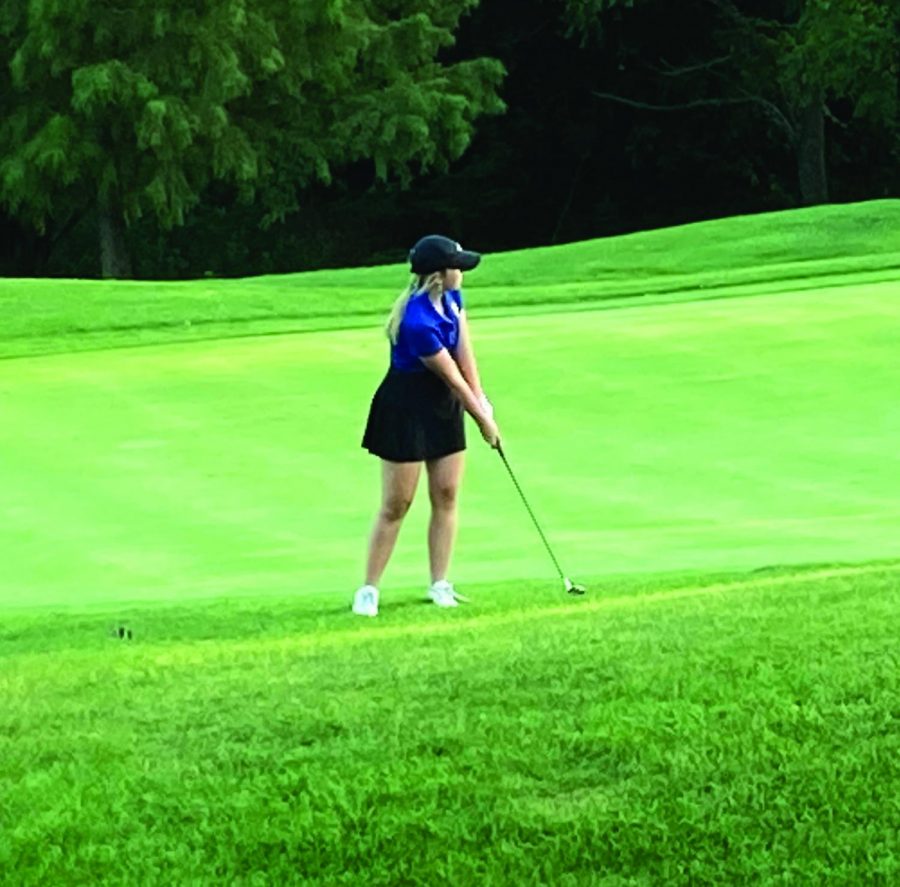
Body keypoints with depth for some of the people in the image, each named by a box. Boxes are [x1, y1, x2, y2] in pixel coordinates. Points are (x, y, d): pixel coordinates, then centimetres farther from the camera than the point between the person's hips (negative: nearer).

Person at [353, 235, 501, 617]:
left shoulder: (450, 297, -4)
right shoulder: (418, 323, -30)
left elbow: (464, 352, -3)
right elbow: (453, 378, -20)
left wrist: (481, 400, -10)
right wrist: (483, 420, -9)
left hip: (444, 406, 8)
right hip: (407, 410, -8)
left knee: (446, 497, 7)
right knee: (396, 504, -3)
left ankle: (439, 585, 13)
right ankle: (368, 590, 5)